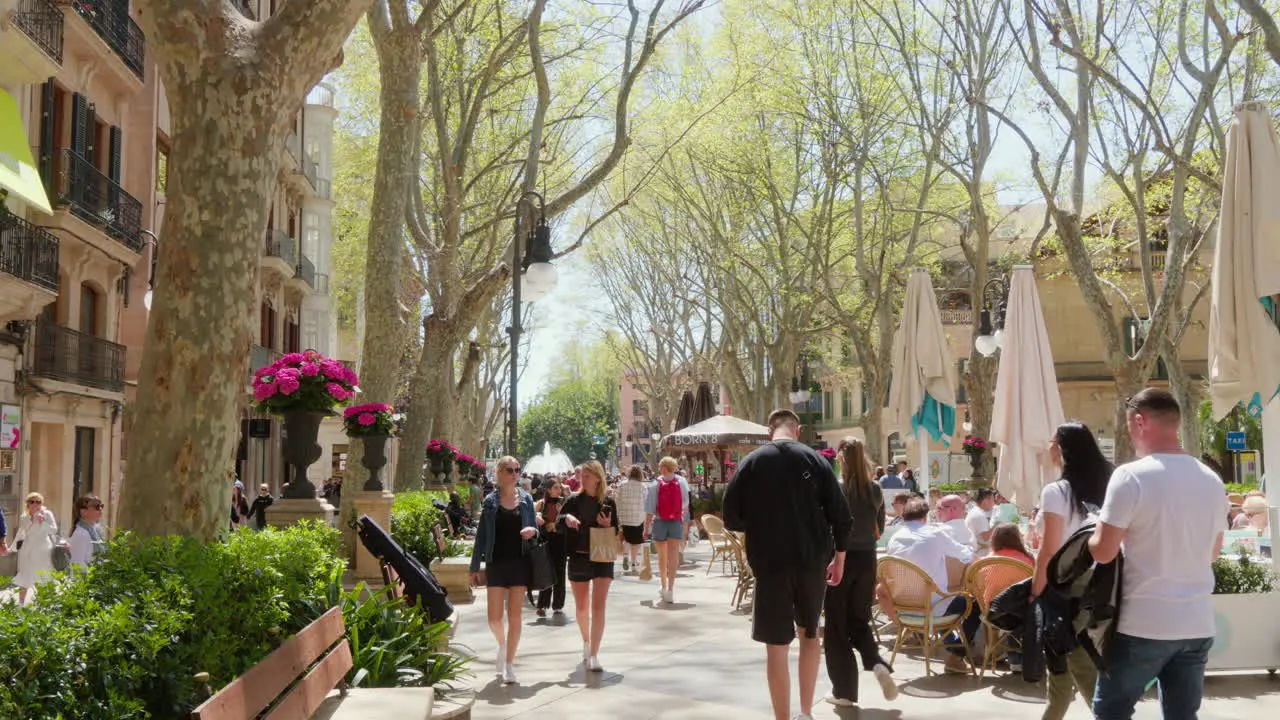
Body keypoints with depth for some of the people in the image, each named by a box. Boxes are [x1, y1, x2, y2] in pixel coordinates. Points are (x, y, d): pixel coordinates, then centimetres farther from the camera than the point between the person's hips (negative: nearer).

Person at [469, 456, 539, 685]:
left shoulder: (526, 499, 5)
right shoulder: (490, 501, 1)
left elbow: (535, 528, 12)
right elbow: (481, 535, 3)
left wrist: (532, 531, -13)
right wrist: (474, 567, 2)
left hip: (519, 563, 1)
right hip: (496, 563, -1)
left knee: (514, 616, 1)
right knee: (494, 618, -2)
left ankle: (509, 664, 10)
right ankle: (502, 644, 30)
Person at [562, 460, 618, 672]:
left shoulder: (608, 503, -1)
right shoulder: (574, 501, 0)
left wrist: (607, 526, -15)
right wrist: (567, 518, -25)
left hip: (602, 558, -1)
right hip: (578, 558, 1)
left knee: (598, 607, -9)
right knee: (581, 607, 13)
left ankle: (593, 655, -8)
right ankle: (586, 641, 40)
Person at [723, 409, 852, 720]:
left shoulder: (751, 463, -4)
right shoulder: (815, 460, -2)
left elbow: (732, 519, -3)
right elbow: (841, 516, -4)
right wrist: (839, 558, 10)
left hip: (770, 563, -2)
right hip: (813, 560, 2)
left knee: (776, 645, 4)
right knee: (810, 633, 21)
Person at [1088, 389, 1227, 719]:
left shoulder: (1131, 475, -13)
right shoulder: (1211, 480, 7)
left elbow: (1103, 552, -11)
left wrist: (1098, 527, 8)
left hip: (1144, 625, -6)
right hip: (1198, 625, 6)